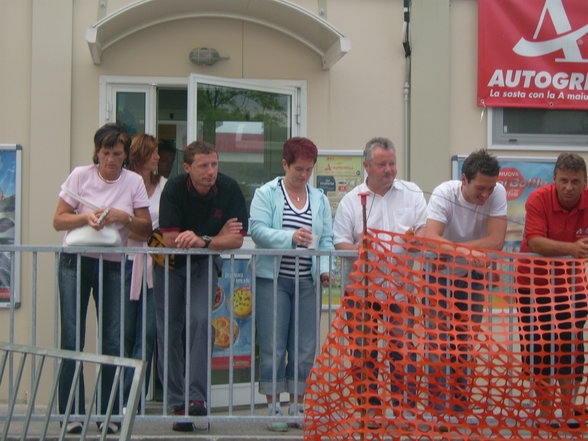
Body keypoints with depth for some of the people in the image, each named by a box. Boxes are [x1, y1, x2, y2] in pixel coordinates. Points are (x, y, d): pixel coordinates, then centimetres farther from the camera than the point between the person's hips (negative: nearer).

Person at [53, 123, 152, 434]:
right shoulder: (80, 175, 1)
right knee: (72, 340, -3)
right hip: (75, 261, -1)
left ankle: (109, 414, 10)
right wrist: (85, 217, -17)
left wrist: (124, 218, -16)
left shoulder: (134, 182, 3)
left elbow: (146, 229, 3)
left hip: (113, 265, 1)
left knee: (113, 342, -1)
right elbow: (58, 220, 1)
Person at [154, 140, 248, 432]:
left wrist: (202, 240, -32)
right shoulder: (174, 189, -18)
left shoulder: (229, 189, -15)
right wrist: (218, 237, -19)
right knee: (169, 331, -1)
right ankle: (177, 404, 8)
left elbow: (237, 239, -18)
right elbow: (170, 239, -22)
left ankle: (196, 397, -18)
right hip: (170, 264, 0)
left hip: (205, 264, 0)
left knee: (201, 320, -21)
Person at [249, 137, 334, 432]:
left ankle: (297, 406, 17)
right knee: (273, 348, -2)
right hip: (273, 279, -3)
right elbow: (257, 229, -11)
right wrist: (291, 236, -24)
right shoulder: (266, 194, 2)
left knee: (305, 349, 5)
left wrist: (324, 268, -8)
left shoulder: (319, 199, 14)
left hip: (306, 282, 4)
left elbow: (327, 239, 9)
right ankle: (273, 409, 8)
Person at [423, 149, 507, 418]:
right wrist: (464, 251, -55)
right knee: (438, 341, -4)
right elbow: (431, 238, -38)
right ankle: (436, 405, 5)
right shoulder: (444, 193, -24)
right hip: (441, 275, -2)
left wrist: (449, 246, -30)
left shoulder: (497, 193, -19)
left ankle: (459, 405, 18)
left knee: (466, 342, 7)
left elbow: (496, 241, -27)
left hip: (473, 276, 2)